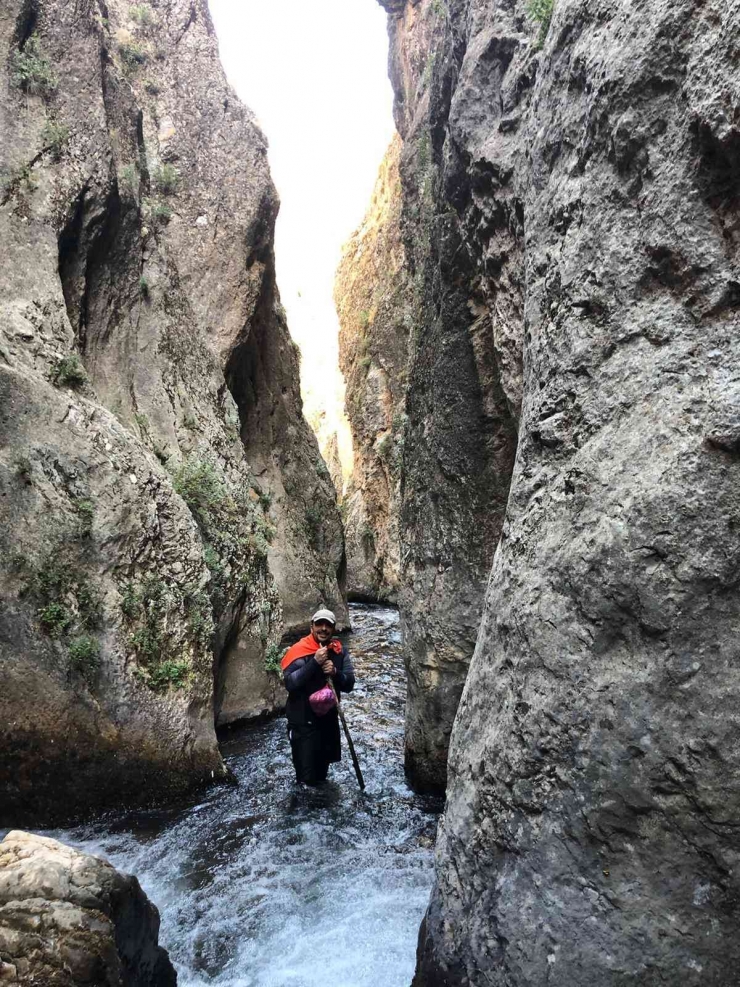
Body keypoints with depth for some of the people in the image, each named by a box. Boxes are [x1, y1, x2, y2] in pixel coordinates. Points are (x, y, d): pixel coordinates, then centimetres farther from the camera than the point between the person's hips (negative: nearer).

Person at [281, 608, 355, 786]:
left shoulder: (340, 651, -2)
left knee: (322, 769, 24)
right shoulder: (299, 651, -18)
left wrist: (335, 672, -24)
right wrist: (315, 662, -32)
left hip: (329, 718, 5)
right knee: (307, 775, 1)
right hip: (303, 721, -5)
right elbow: (290, 683, -28)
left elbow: (349, 685, -4)